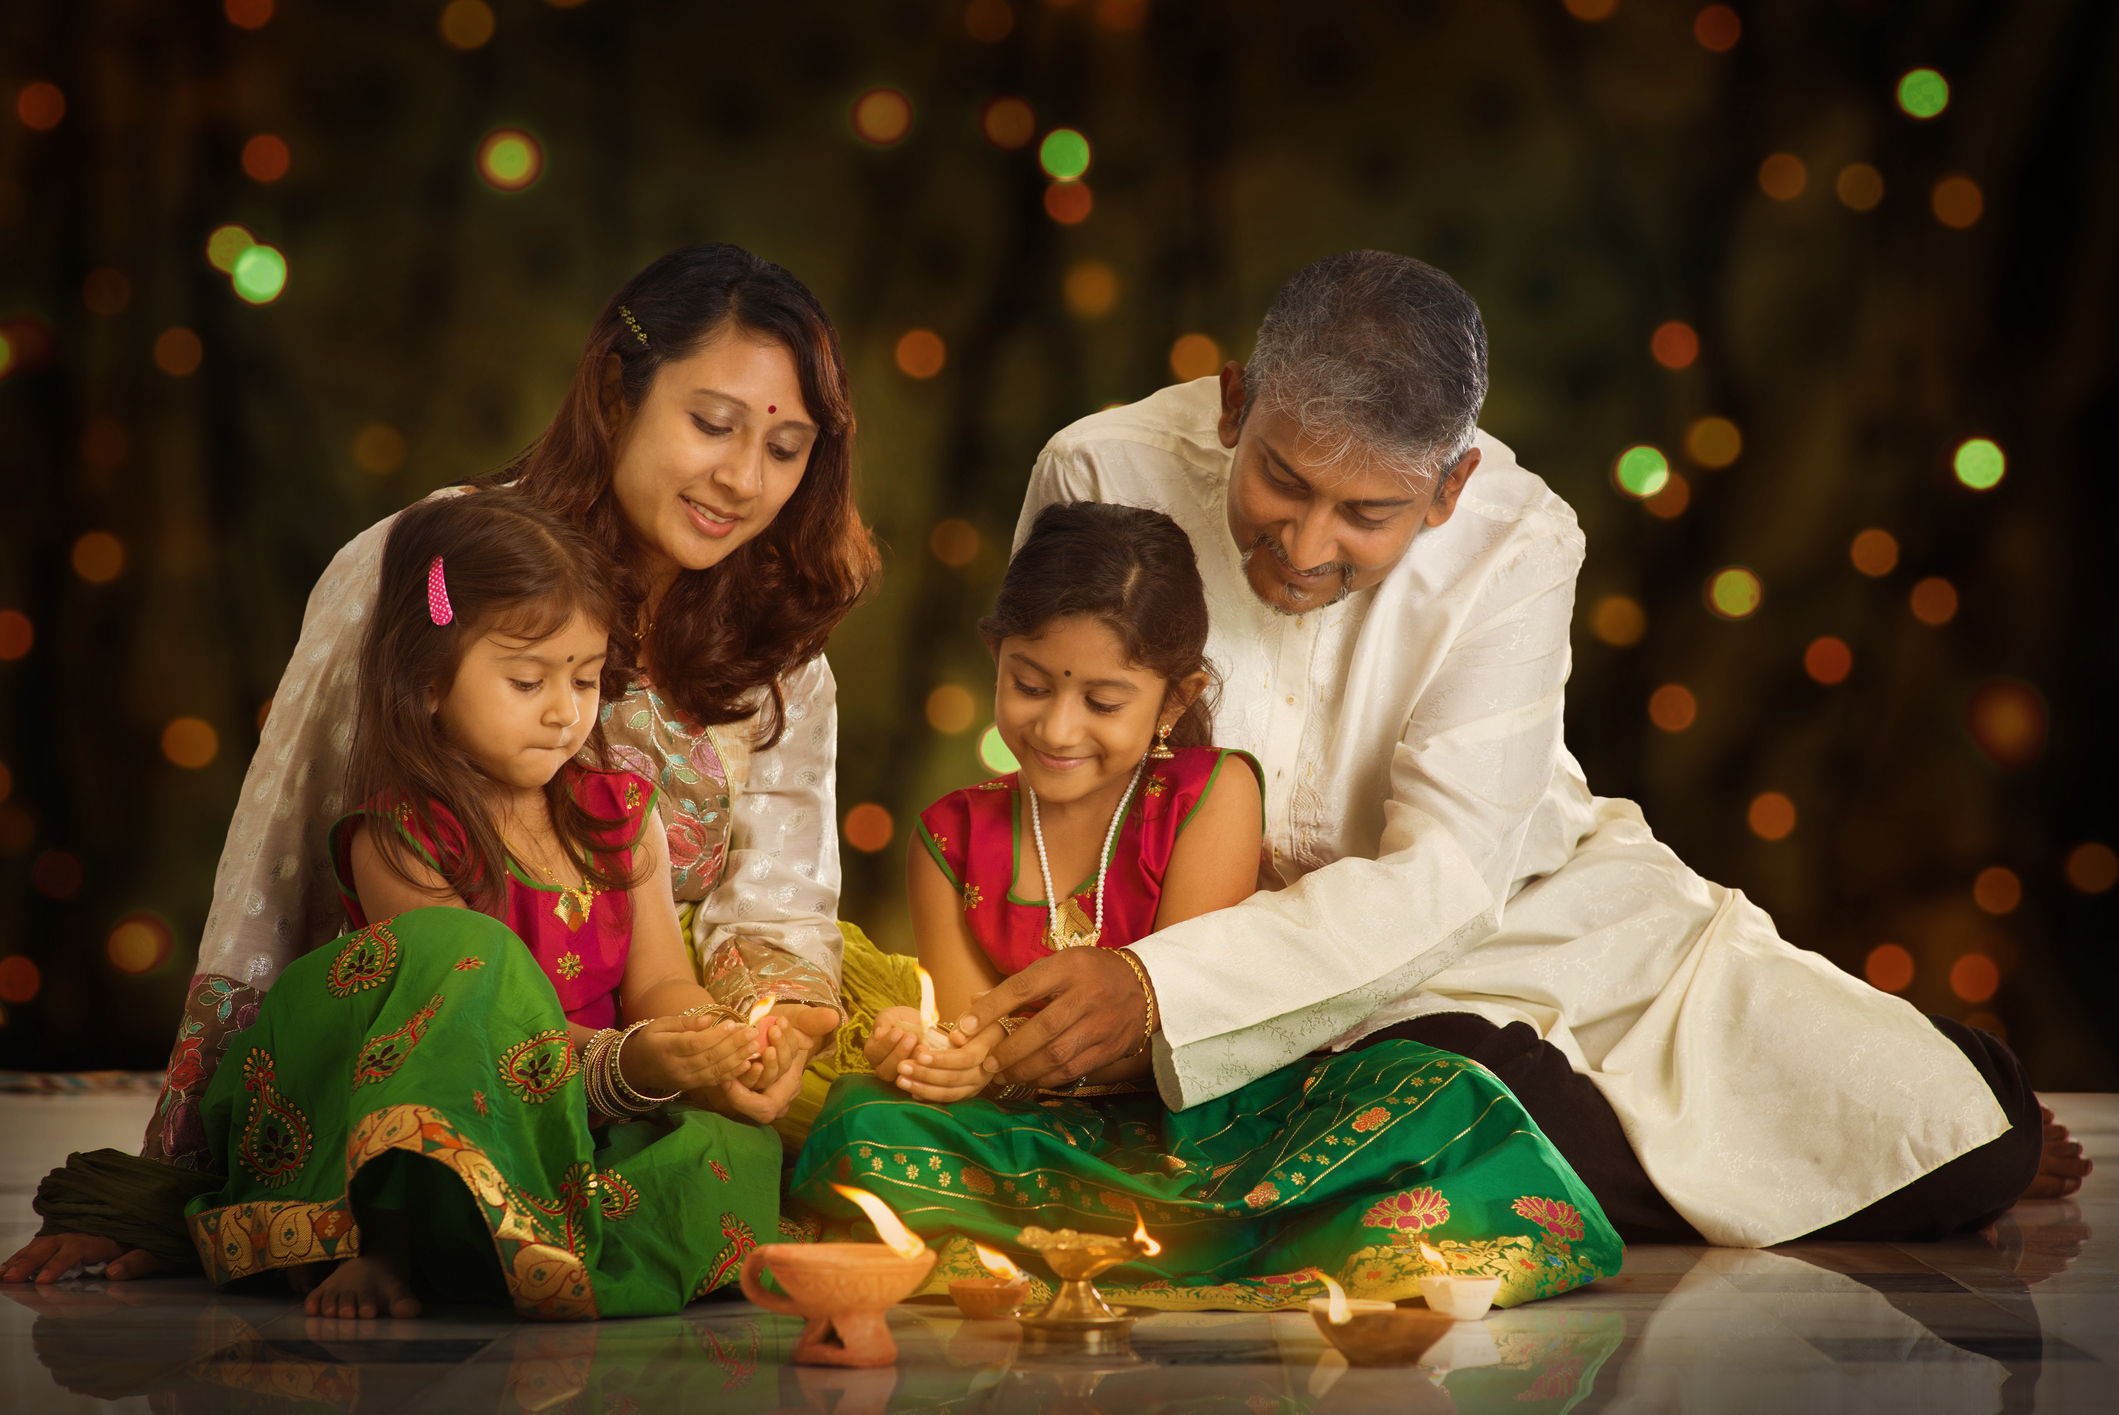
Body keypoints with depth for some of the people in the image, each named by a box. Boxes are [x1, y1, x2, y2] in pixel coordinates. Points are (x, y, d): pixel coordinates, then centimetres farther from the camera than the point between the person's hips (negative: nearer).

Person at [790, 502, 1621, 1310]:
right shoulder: (952, 839, 5)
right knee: (866, 1126, -28)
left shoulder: (1213, 796, -3)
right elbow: (969, 1029, 1)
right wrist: (926, 1052, -24)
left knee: (1435, 1101, -27)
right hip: (1045, 1144, 2)